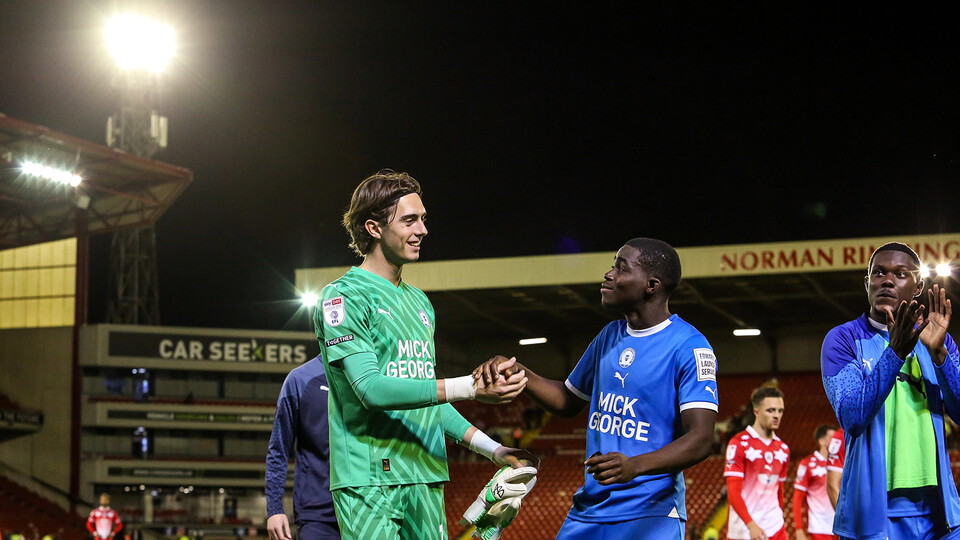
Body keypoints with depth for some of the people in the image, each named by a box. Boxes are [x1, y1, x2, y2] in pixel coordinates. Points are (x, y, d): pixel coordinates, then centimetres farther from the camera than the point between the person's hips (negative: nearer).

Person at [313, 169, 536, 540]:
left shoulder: (419, 302, 20)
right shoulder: (344, 296, -6)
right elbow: (370, 388, -17)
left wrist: (492, 449, 16)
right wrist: (470, 387, -21)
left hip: (426, 479, 8)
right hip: (369, 479, -8)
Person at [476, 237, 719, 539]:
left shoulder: (689, 347, -12)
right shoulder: (610, 336, 12)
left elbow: (701, 440, -20)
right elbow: (569, 402, 24)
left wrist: (635, 466, -36)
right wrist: (519, 373, 7)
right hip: (589, 511, 7)